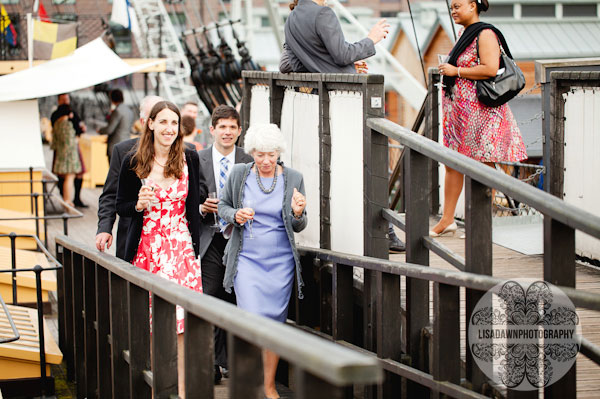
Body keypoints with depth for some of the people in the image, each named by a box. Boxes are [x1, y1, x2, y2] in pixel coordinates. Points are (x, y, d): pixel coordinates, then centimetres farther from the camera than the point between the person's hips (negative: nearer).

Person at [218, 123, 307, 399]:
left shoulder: (293, 179, 0)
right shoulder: (238, 174, -2)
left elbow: (299, 227, 6)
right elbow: (223, 206, 12)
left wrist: (298, 214, -17)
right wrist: (235, 216, -10)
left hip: (281, 260, 1)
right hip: (246, 257, -1)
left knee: (275, 323, 4)